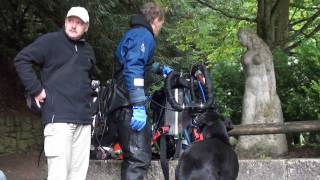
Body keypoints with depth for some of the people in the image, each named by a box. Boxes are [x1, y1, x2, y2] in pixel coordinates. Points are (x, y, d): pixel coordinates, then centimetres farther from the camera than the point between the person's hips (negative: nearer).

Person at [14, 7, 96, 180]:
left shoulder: (88, 50, 20)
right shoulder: (50, 40, -1)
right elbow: (21, 59, -6)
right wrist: (36, 89, -10)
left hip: (83, 119, 7)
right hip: (58, 116, -7)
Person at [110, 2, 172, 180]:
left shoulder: (132, 33, 23)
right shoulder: (144, 35, -9)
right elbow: (133, 69, -24)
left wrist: (160, 68, 48)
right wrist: (139, 107, -28)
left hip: (122, 104, 10)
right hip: (129, 105, -10)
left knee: (133, 157, 18)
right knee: (139, 158, -13)